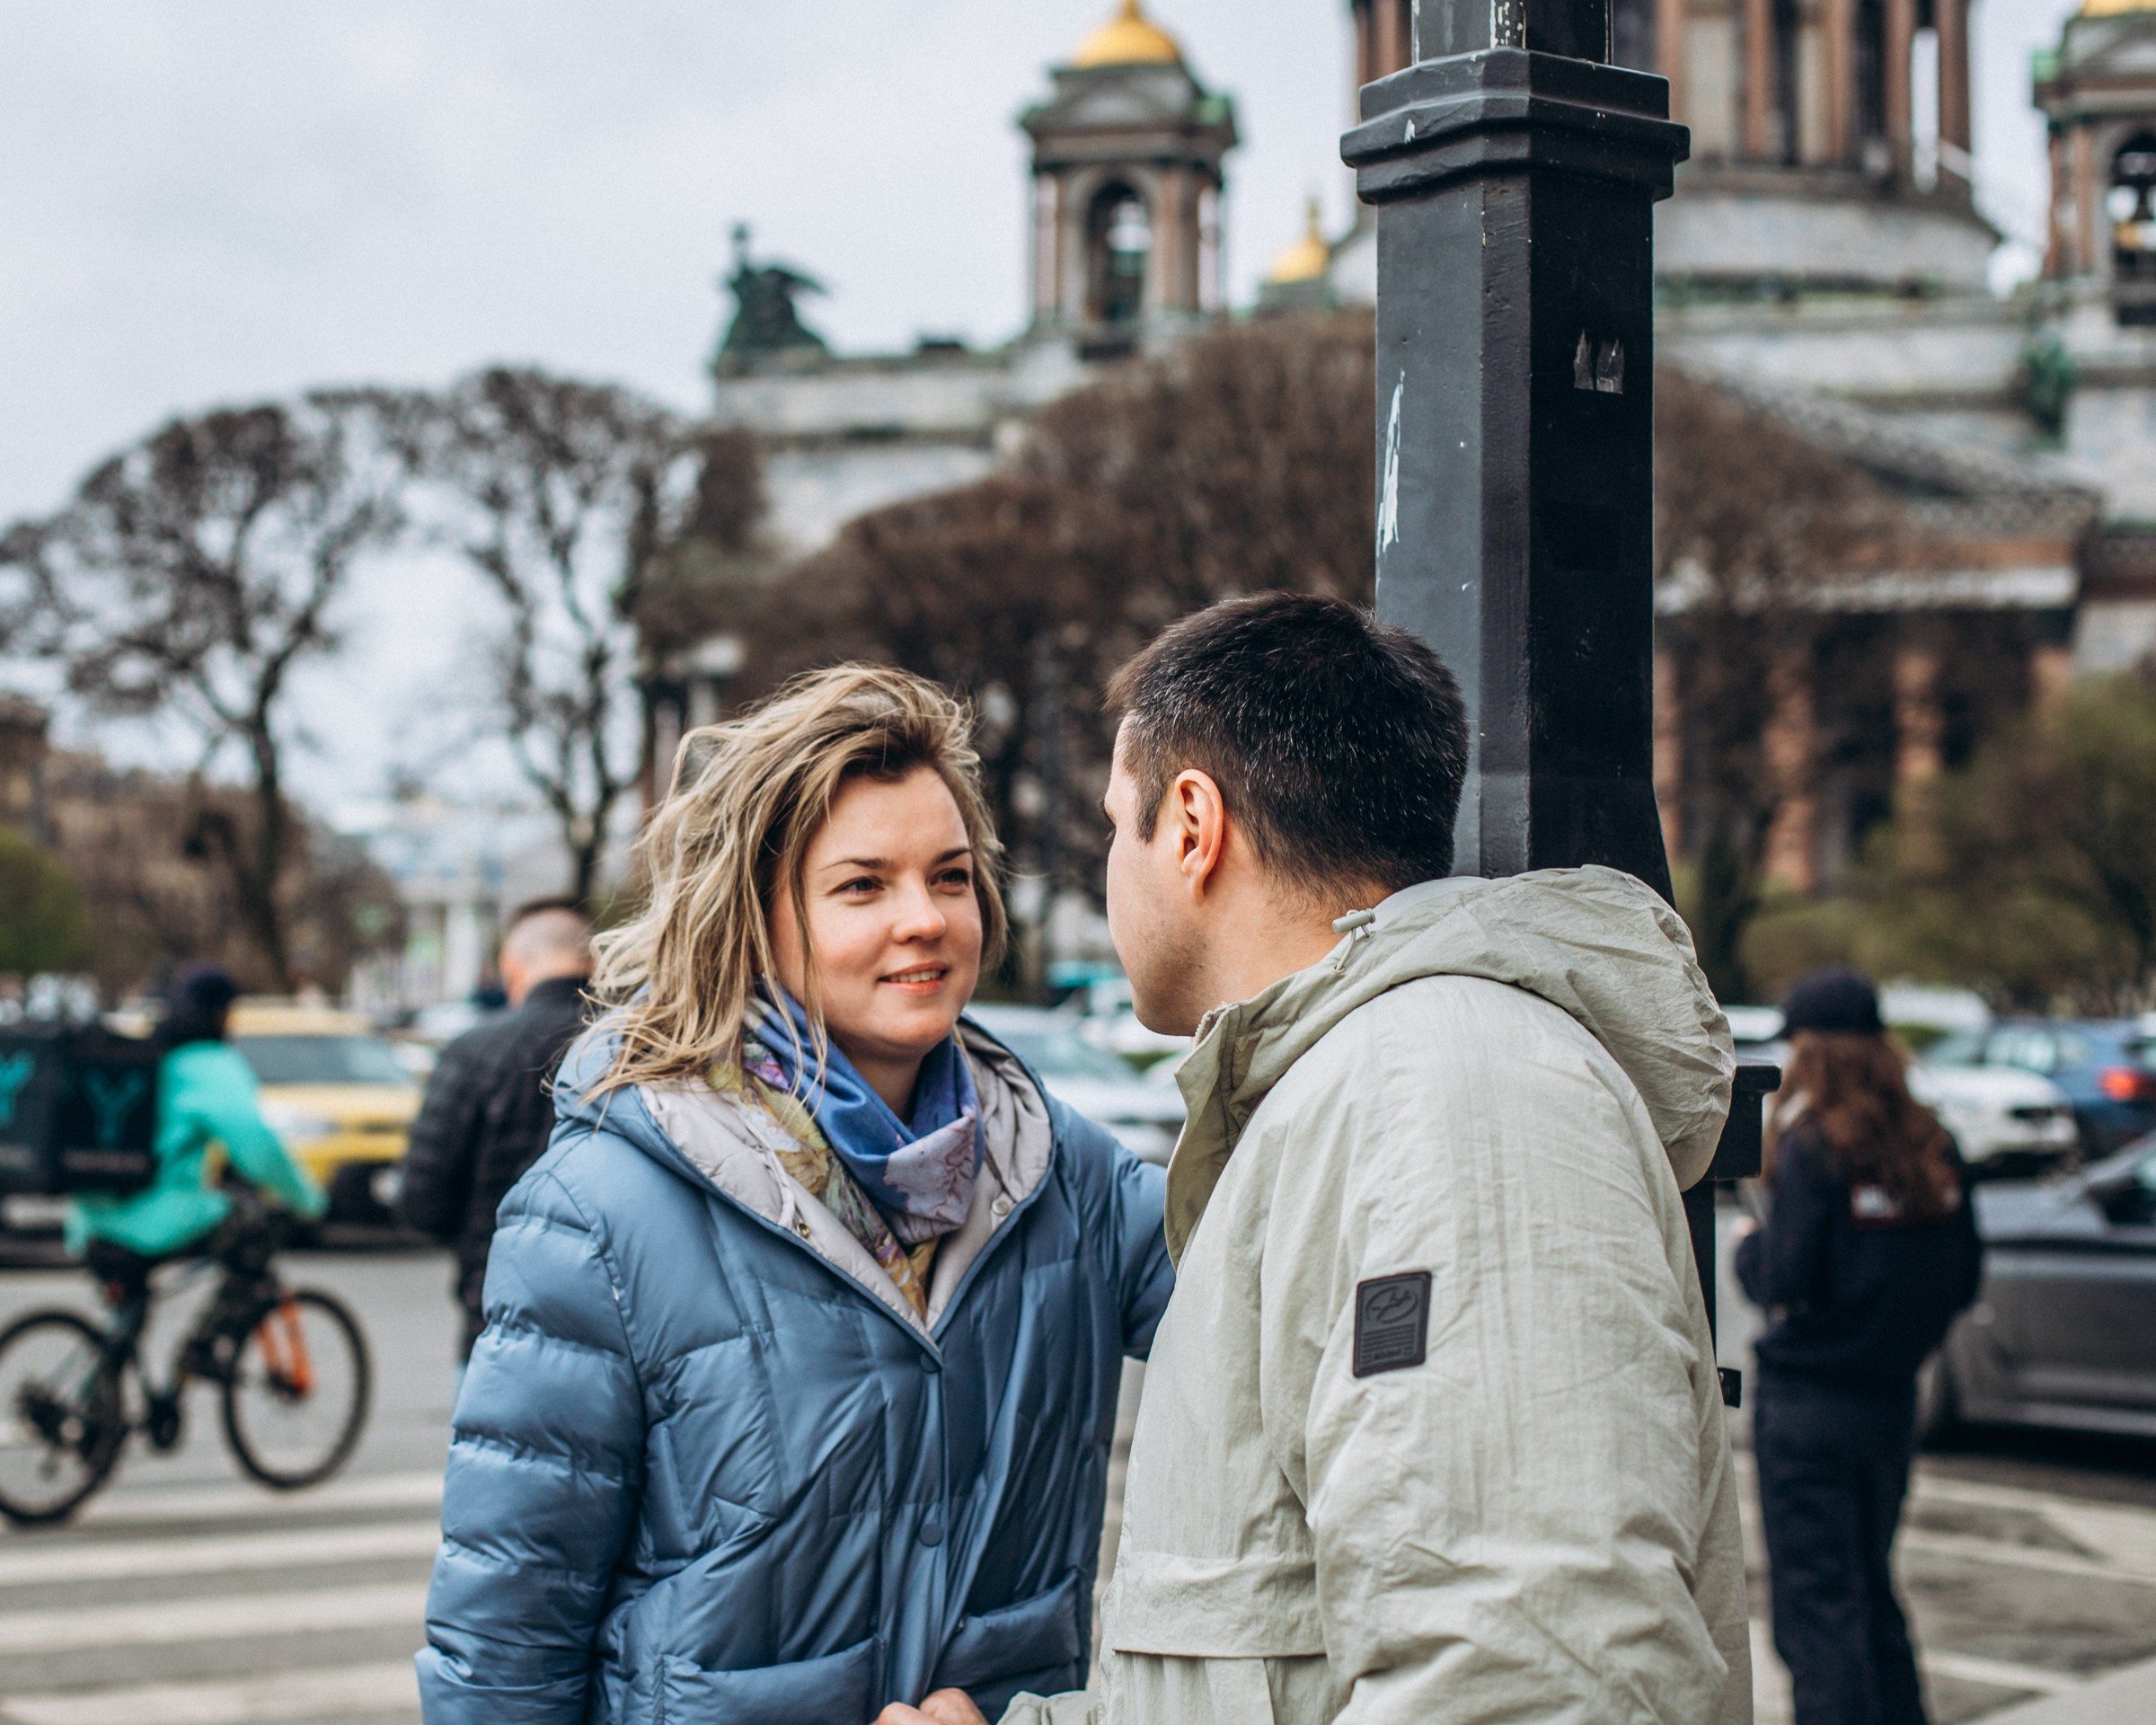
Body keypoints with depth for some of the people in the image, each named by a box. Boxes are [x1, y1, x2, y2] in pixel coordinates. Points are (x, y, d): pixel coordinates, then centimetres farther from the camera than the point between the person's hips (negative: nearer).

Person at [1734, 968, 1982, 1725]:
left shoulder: (1811, 1149, -15)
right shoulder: (1933, 1146, 3)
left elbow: (1785, 1282, -18)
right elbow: (1965, 1276, 8)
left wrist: (1748, 1247, 1)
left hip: (1809, 1402, -7)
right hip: (1893, 1399, 7)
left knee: (1815, 1605, -1)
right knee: (1875, 1589, 20)